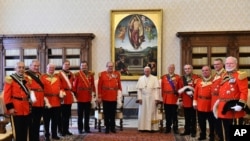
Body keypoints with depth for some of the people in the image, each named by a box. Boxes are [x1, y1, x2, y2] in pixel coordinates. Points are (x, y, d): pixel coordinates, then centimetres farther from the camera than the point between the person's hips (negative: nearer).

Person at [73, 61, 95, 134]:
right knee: (80, 114, 6)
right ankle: (80, 129, 16)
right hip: (80, 97, -3)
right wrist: (75, 95, -4)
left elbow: (93, 84, 9)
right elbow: (75, 85, -1)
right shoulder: (77, 74, -3)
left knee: (87, 114, 10)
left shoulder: (91, 74, 6)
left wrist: (94, 93, 4)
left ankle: (87, 128, 20)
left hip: (88, 97, 3)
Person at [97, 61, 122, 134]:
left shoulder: (117, 74, 6)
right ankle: (107, 127, 17)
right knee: (106, 113, 6)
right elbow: (99, 86, -1)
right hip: (105, 98, -1)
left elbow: (119, 85, 11)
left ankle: (113, 127, 21)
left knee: (113, 113, 9)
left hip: (114, 98, 2)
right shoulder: (102, 74, -1)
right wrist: (99, 97, -4)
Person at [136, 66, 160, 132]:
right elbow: (139, 89, 5)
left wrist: (156, 99, -10)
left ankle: (152, 128, 6)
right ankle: (143, 127, 9)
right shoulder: (141, 78, 7)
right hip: (143, 98, 2)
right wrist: (139, 98, -3)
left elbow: (156, 89, -3)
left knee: (152, 113, 1)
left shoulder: (154, 78, 1)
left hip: (152, 98, -2)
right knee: (143, 113, 3)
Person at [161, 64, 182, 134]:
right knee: (167, 115, 9)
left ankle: (175, 128, 16)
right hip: (166, 99, 1)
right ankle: (168, 128, 19)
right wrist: (161, 97, -1)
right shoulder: (163, 77, 5)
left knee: (174, 115, 6)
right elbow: (161, 88, 4)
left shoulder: (178, 77, 1)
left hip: (175, 99, -1)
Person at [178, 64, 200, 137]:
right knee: (187, 118, 12)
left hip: (193, 101, -3)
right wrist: (181, 100, 6)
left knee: (193, 117, 5)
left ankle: (193, 131, 15)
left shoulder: (196, 77, -3)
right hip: (185, 101, 3)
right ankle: (187, 131, 22)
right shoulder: (182, 78, 9)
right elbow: (180, 90, 9)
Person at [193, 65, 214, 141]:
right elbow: (196, 92, 8)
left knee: (211, 122, 8)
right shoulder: (199, 81, 9)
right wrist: (195, 102, 4)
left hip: (211, 105, -4)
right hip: (200, 105, 4)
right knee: (201, 122, 13)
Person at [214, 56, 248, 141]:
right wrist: (218, 102, 17)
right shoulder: (224, 76, 15)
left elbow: (244, 92, -15)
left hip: (234, 108, -7)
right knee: (225, 133, 15)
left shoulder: (240, 76, -8)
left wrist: (240, 105, -22)